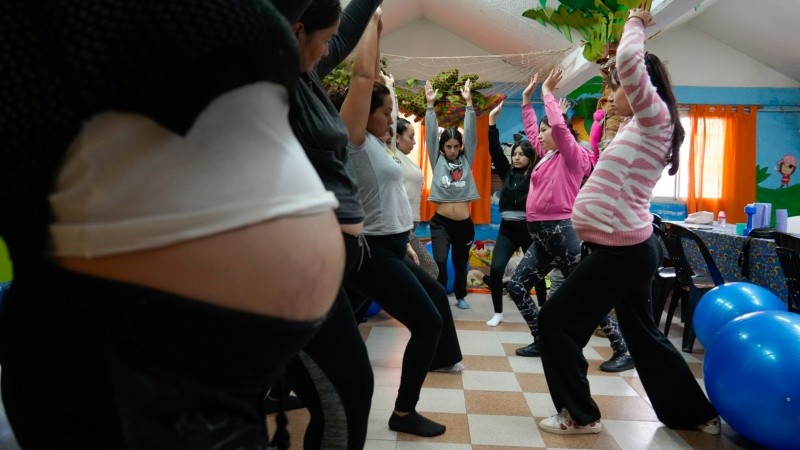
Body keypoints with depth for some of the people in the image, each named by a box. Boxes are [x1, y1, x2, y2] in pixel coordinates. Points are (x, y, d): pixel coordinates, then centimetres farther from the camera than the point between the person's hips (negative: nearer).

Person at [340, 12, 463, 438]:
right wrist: (371, 20, -10)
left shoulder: (372, 145, 9)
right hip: (371, 254, -10)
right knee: (428, 322, -7)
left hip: (390, 250, 10)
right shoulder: (353, 141, -15)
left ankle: (442, 358, 52)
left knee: (437, 295, 28)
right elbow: (363, 75, -20)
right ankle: (404, 413, 5)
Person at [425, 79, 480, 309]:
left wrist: (469, 104, -8)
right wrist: (430, 105, -10)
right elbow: (431, 134, -4)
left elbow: (471, 134, -2)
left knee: (461, 264, 15)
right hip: (441, 222, -2)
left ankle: (460, 296, 36)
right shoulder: (437, 161, 2)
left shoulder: (466, 161, 4)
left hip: (464, 223, 2)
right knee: (440, 262, -17)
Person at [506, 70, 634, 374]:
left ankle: (623, 351, 6)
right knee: (516, 287, 8)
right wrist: (527, 98, 26)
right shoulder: (547, 156, 15)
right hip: (541, 237, 9)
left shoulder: (572, 155, -7)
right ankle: (542, 341, 18)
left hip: (562, 233, -9)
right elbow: (529, 129, 28)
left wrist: (547, 92, -10)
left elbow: (559, 124, -23)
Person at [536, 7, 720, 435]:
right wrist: (634, 27, 26)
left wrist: (635, 24, -7)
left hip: (620, 250, -10)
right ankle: (696, 414, 32)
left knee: (555, 321, -2)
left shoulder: (656, 118, -10)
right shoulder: (639, 126, 15)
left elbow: (628, 61, -25)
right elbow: (626, 66, 33)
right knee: (642, 334, 19)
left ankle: (580, 415, 10)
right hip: (628, 247, 10)